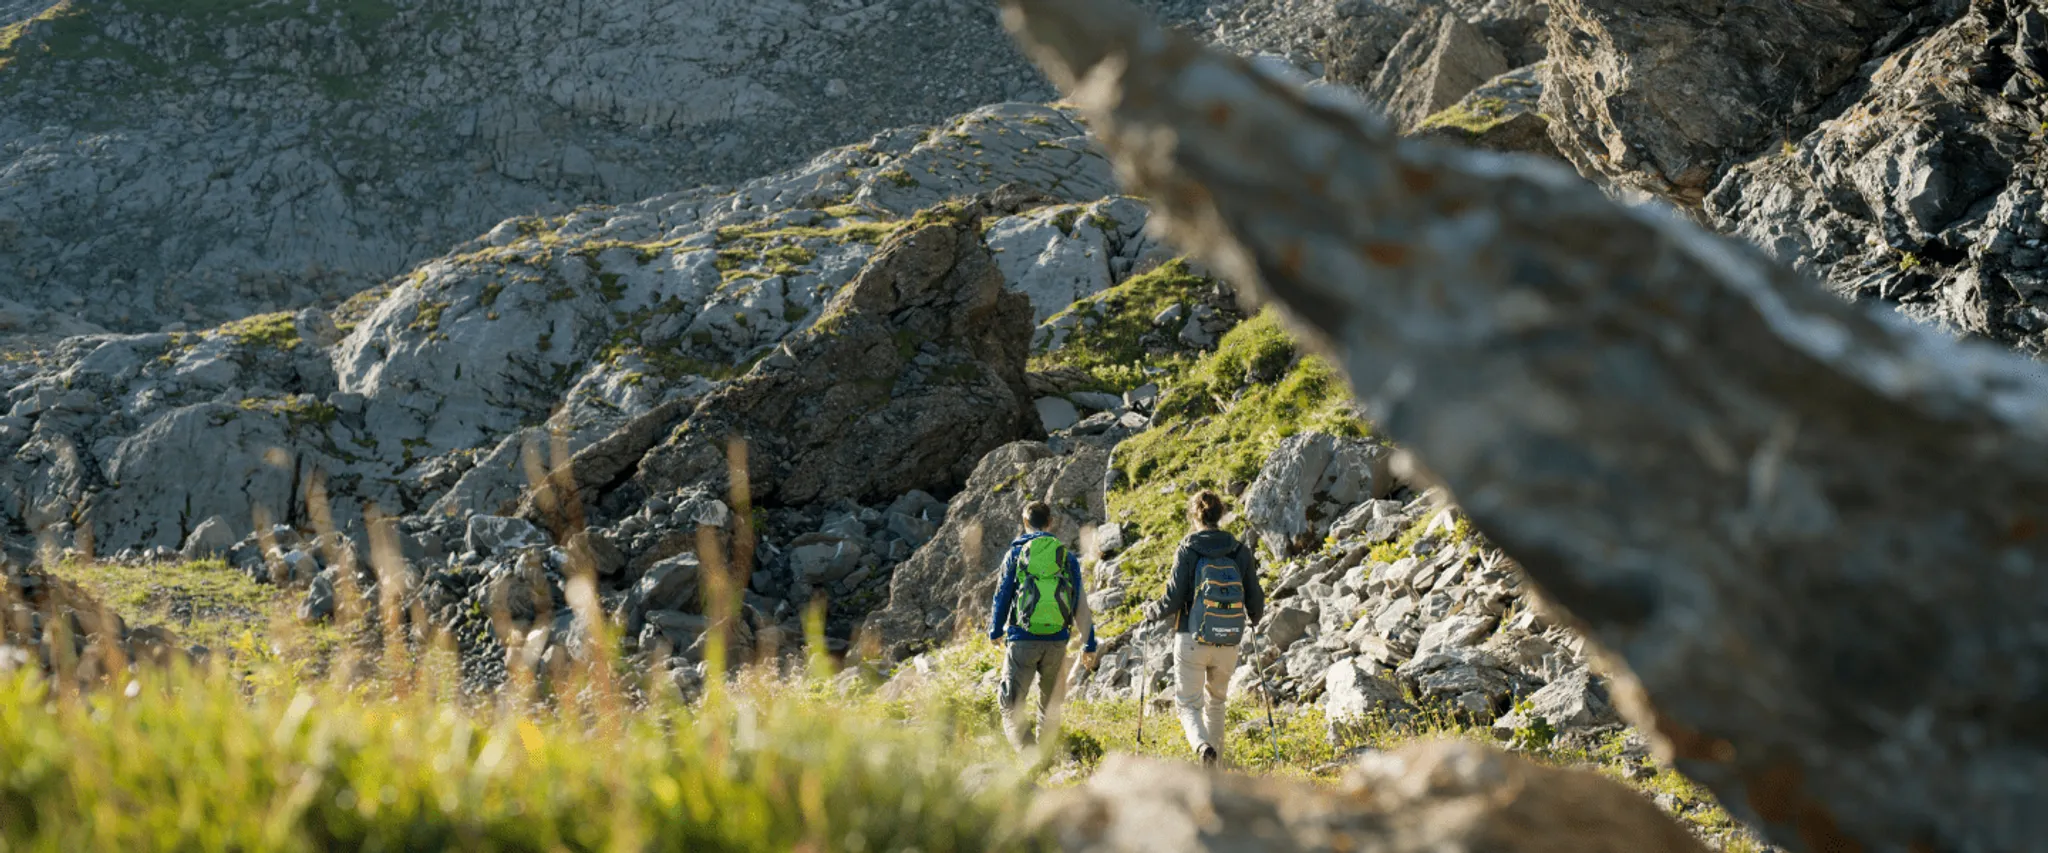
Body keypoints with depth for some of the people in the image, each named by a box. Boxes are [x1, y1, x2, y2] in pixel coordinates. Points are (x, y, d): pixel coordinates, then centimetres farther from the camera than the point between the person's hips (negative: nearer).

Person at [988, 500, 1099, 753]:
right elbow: (1080, 603, 10)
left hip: (1022, 639, -3)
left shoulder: (1016, 553, 2)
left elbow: (1002, 596, 6)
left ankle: (1029, 755, -20)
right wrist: (1089, 643, 15)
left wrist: (995, 632, 21)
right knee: (1050, 704, 18)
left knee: (1011, 704, -1)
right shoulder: (1067, 556, 9)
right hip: (1057, 641, 3)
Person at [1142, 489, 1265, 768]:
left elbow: (1173, 600, -10)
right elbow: (1256, 602, 4)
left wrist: (1152, 612, 11)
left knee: (1188, 703, 6)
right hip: (1228, 644, 3)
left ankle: (1203, 746, -24)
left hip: (1192, 641, -3)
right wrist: (1252, 620, 27)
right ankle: (1213, 769, 24)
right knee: (1216, 702, 22)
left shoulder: (1188, 550, -8)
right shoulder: (1240, 552, 1)